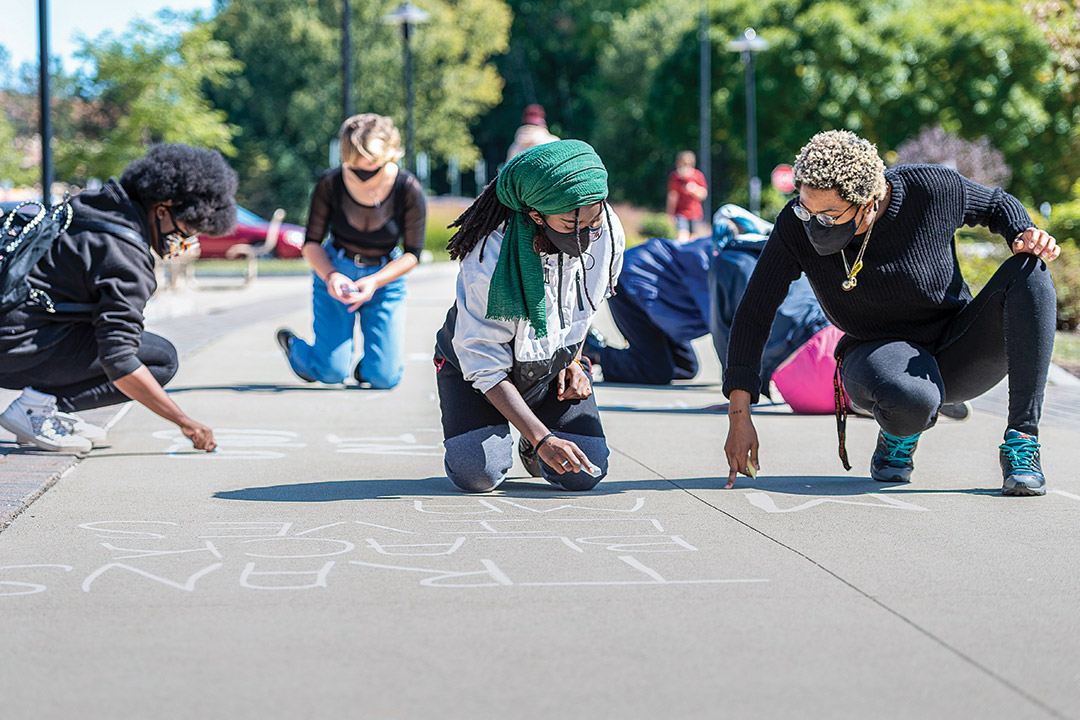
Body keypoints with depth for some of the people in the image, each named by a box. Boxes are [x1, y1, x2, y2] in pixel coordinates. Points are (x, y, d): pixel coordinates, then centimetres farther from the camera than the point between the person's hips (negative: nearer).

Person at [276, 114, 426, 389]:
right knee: (332, 373, -10)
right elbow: (311, 243, -7)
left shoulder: (408, 189, -18)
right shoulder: (330, 183, -16)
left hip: (385, 277, 1)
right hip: (334, 271, -1)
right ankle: (291, 345, 24)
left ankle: (365, 366, 28)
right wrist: (330, 276, -27)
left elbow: (413, 253, -11)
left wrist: (374, 282, -26)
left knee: (384, 378, -10)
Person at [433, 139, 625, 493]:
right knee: (478, 474, -25)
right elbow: (486, 368, -29)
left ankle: (531, 449, 19)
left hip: (555, 364, 4)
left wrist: (574, 361, -1)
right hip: (475, 362, -3)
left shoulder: (606, 232, -21)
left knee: (584, 474, -16)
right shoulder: (488, 266, -36)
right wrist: (543, 438, -36)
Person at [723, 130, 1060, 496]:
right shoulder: (795, 226, -18)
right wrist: (739, 415, -14)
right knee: (911, 401, -39)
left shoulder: (933, 189, -20)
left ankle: (1021, 443, -22)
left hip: (960, 352, 2)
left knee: (1028, 272, -25)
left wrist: (1025, 234, -20)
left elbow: (997, 204, 3)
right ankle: (899, 436, 2)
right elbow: (755, 311, -9)